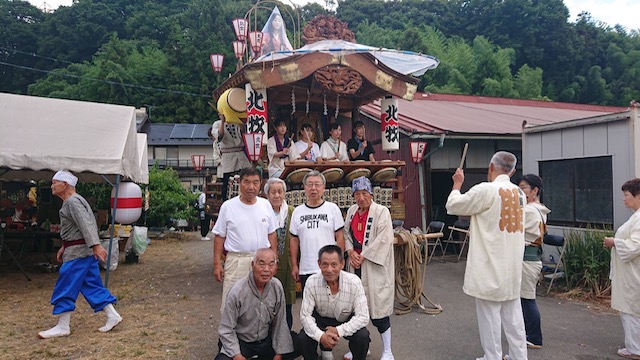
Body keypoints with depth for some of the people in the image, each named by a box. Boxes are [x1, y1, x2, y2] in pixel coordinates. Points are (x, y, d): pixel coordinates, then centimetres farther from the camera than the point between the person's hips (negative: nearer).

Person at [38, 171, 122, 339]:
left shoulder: (73, 202, -15)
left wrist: (96, 245, -34)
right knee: (92, 285, 11)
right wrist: (64, 247, 26)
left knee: (65, 288, -1)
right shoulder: (70, 202, 18)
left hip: (78, 252, -10)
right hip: (84, 250, 10)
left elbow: (86, 224, -26)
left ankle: (62, 327, 8)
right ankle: (112, 316, 12)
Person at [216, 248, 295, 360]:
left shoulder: (277, 287, -9)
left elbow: (279, 323, -1)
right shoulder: (237, 291, -21)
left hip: (266, 341, 5)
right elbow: (226, 330, -15)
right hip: (240, 342, -4)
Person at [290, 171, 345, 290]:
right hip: (305, 270, 3)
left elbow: (340, 237, 1)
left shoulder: (333, 209, 1)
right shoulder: (297, 212, 9)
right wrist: (294, 265, 5)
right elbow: (294, 240, 10)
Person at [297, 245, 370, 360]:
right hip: (321, 320, 1)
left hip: (347, 321, -1)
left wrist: (339, 331, -35)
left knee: (363, 337, -28)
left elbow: (363, 316, -23)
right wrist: (320, 335, -34)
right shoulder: (312, 282, -21)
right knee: (302, 339, -23)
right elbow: (305, 315, -17)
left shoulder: (354, 282, -24)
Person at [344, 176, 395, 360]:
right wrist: (351, 252, -5)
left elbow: (384, 238, -16)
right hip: (356, 264, 6)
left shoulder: (382, 211, -9)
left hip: (374, 265, -6)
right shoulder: (352, 210, 11)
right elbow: (346, 233, 14)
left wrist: (363, 256, -16)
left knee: (377, 304, -3)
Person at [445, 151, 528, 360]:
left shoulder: (486, 190, -16)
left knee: (490, 316, 4)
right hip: (512, 266, 7)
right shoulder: (519, 193, 6)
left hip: (490, 266, -7)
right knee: (513, 316, 15)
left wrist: (457, 183, 10)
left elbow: (453, 206, -5)